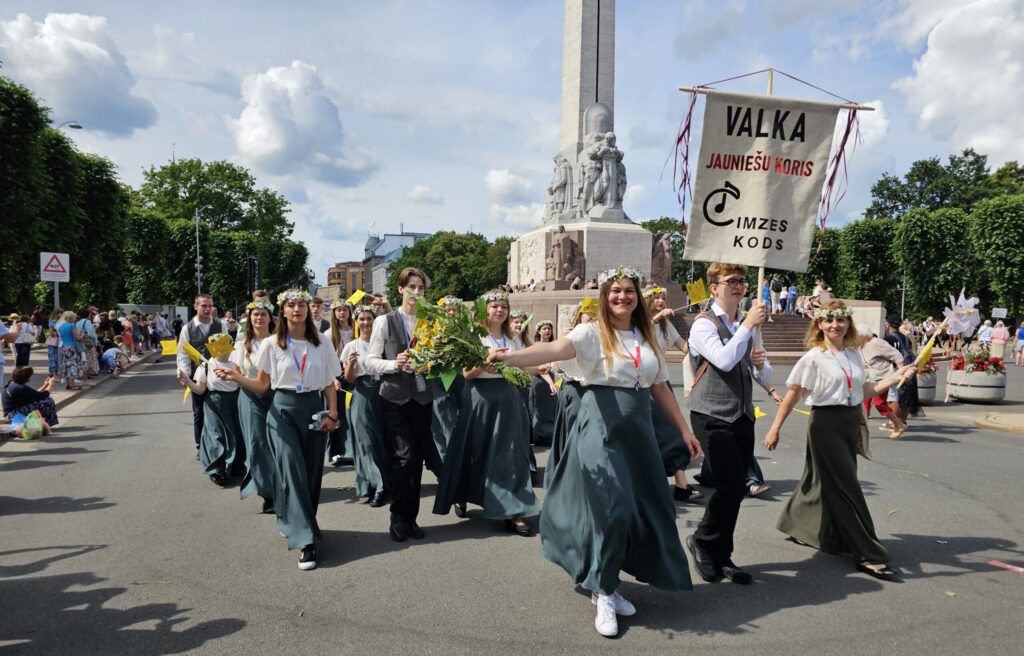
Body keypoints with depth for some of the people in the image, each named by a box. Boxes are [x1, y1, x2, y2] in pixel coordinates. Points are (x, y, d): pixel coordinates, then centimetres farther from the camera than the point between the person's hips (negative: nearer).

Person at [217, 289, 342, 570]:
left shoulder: (322, 344, 4)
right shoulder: (271, 344, 0)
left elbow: (329, 384, 8)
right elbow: (262, 385, 4)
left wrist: (332, 414, -3)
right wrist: (237, 377, -13)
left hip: (314, 409, 3)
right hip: (283, 410, -2)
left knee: (312, 472, 5)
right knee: (293, 471, -10)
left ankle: (291, 523, 27)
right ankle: (306, 540, -10)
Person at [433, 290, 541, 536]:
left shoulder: (514, 339, 12)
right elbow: (466, 374, -8)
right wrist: (482, 366, -26)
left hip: (508, 398, 4)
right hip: (481, 398, -4)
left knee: (509, 453, 0)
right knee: (473, 451, 7)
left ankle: (512, 513, 0)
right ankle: (460, 497, 31)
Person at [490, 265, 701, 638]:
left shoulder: (647, 338, 11)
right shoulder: (592, 332, -8)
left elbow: (660, 389, 17)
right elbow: (554, 350, -26)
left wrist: (684, 430, 17)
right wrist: (511, 357, -44)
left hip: (639, 429, 7)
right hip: (601, 426, -6)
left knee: (641, 506, 9)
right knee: (611, 507, -10)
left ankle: (604, 585, 27)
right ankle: (604, 596, 9)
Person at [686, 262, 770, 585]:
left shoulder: (747, 326, 15)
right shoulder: (704, 324, -7)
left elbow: (766, 377, 17)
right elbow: (724, 360, -24)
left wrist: (760, 364, -6)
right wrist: (749, 324, -17)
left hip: (743, 416, 7)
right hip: (712, 417, -7)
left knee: (737, 488, 8)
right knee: (730, 484, -12)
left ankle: (721, 557, 23)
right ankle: (702, 541, 13)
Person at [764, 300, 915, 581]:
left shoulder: (854, 355, 8)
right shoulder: (813, 358, -10)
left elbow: (865, 391, 13)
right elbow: (793, 395, -9)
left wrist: (896, 377, 2)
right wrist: (775, 429, -10)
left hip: (851, 423, 7)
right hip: (826, 423, -7)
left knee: (822, 481, 16)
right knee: (847, 488, -4)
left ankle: (796, 526, 37)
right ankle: (869, 555, 2)